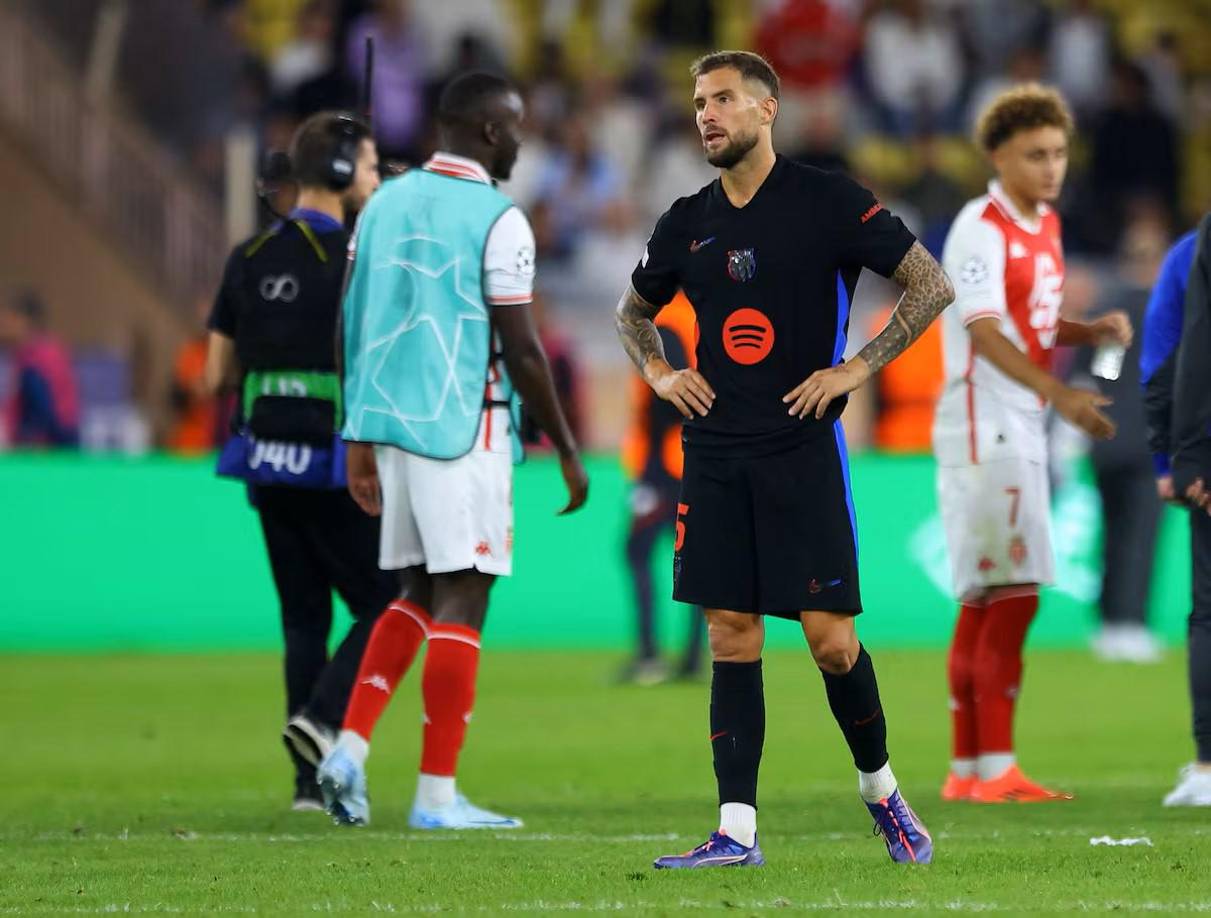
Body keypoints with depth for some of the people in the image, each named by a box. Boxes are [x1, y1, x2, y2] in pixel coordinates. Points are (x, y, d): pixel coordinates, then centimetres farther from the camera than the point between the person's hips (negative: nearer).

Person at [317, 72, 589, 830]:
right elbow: (522, 351, -10)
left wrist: (361, 441, 18)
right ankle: (437, 796, -2)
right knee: (462, 601, -2)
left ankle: (351, 749, 3)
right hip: (464, 428, -7)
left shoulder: (386, 205, 12)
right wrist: (567, 451, -2)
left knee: (419, 594, 17)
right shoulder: (497, 220, -9)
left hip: (392, 422, 7)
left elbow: (353, 331, 13)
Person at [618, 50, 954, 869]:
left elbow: (933, 285, -5)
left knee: (831, 640, -6)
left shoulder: (829, 203, -4)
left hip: (803, 450, -4)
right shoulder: (689, 223, 10)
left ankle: (880, 789, 18)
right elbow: (634, 311, 28)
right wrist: (659, 373, 9)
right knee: (731, 638, -1)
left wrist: (857, 369, -9)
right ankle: (737, 829, -1)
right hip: (714, 455, 4)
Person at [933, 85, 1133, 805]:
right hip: (983, 430, -9)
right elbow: (985, 332, -21)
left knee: (986, 603, 10)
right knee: (1012, 596, -12)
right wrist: (1060, 393, -29)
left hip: (1022, 432, 9)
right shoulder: (981, 229, -12)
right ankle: (994, 768, -12)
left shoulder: (1046, 226, 15)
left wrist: (1093, 332, 6)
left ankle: (968, 769, 14)